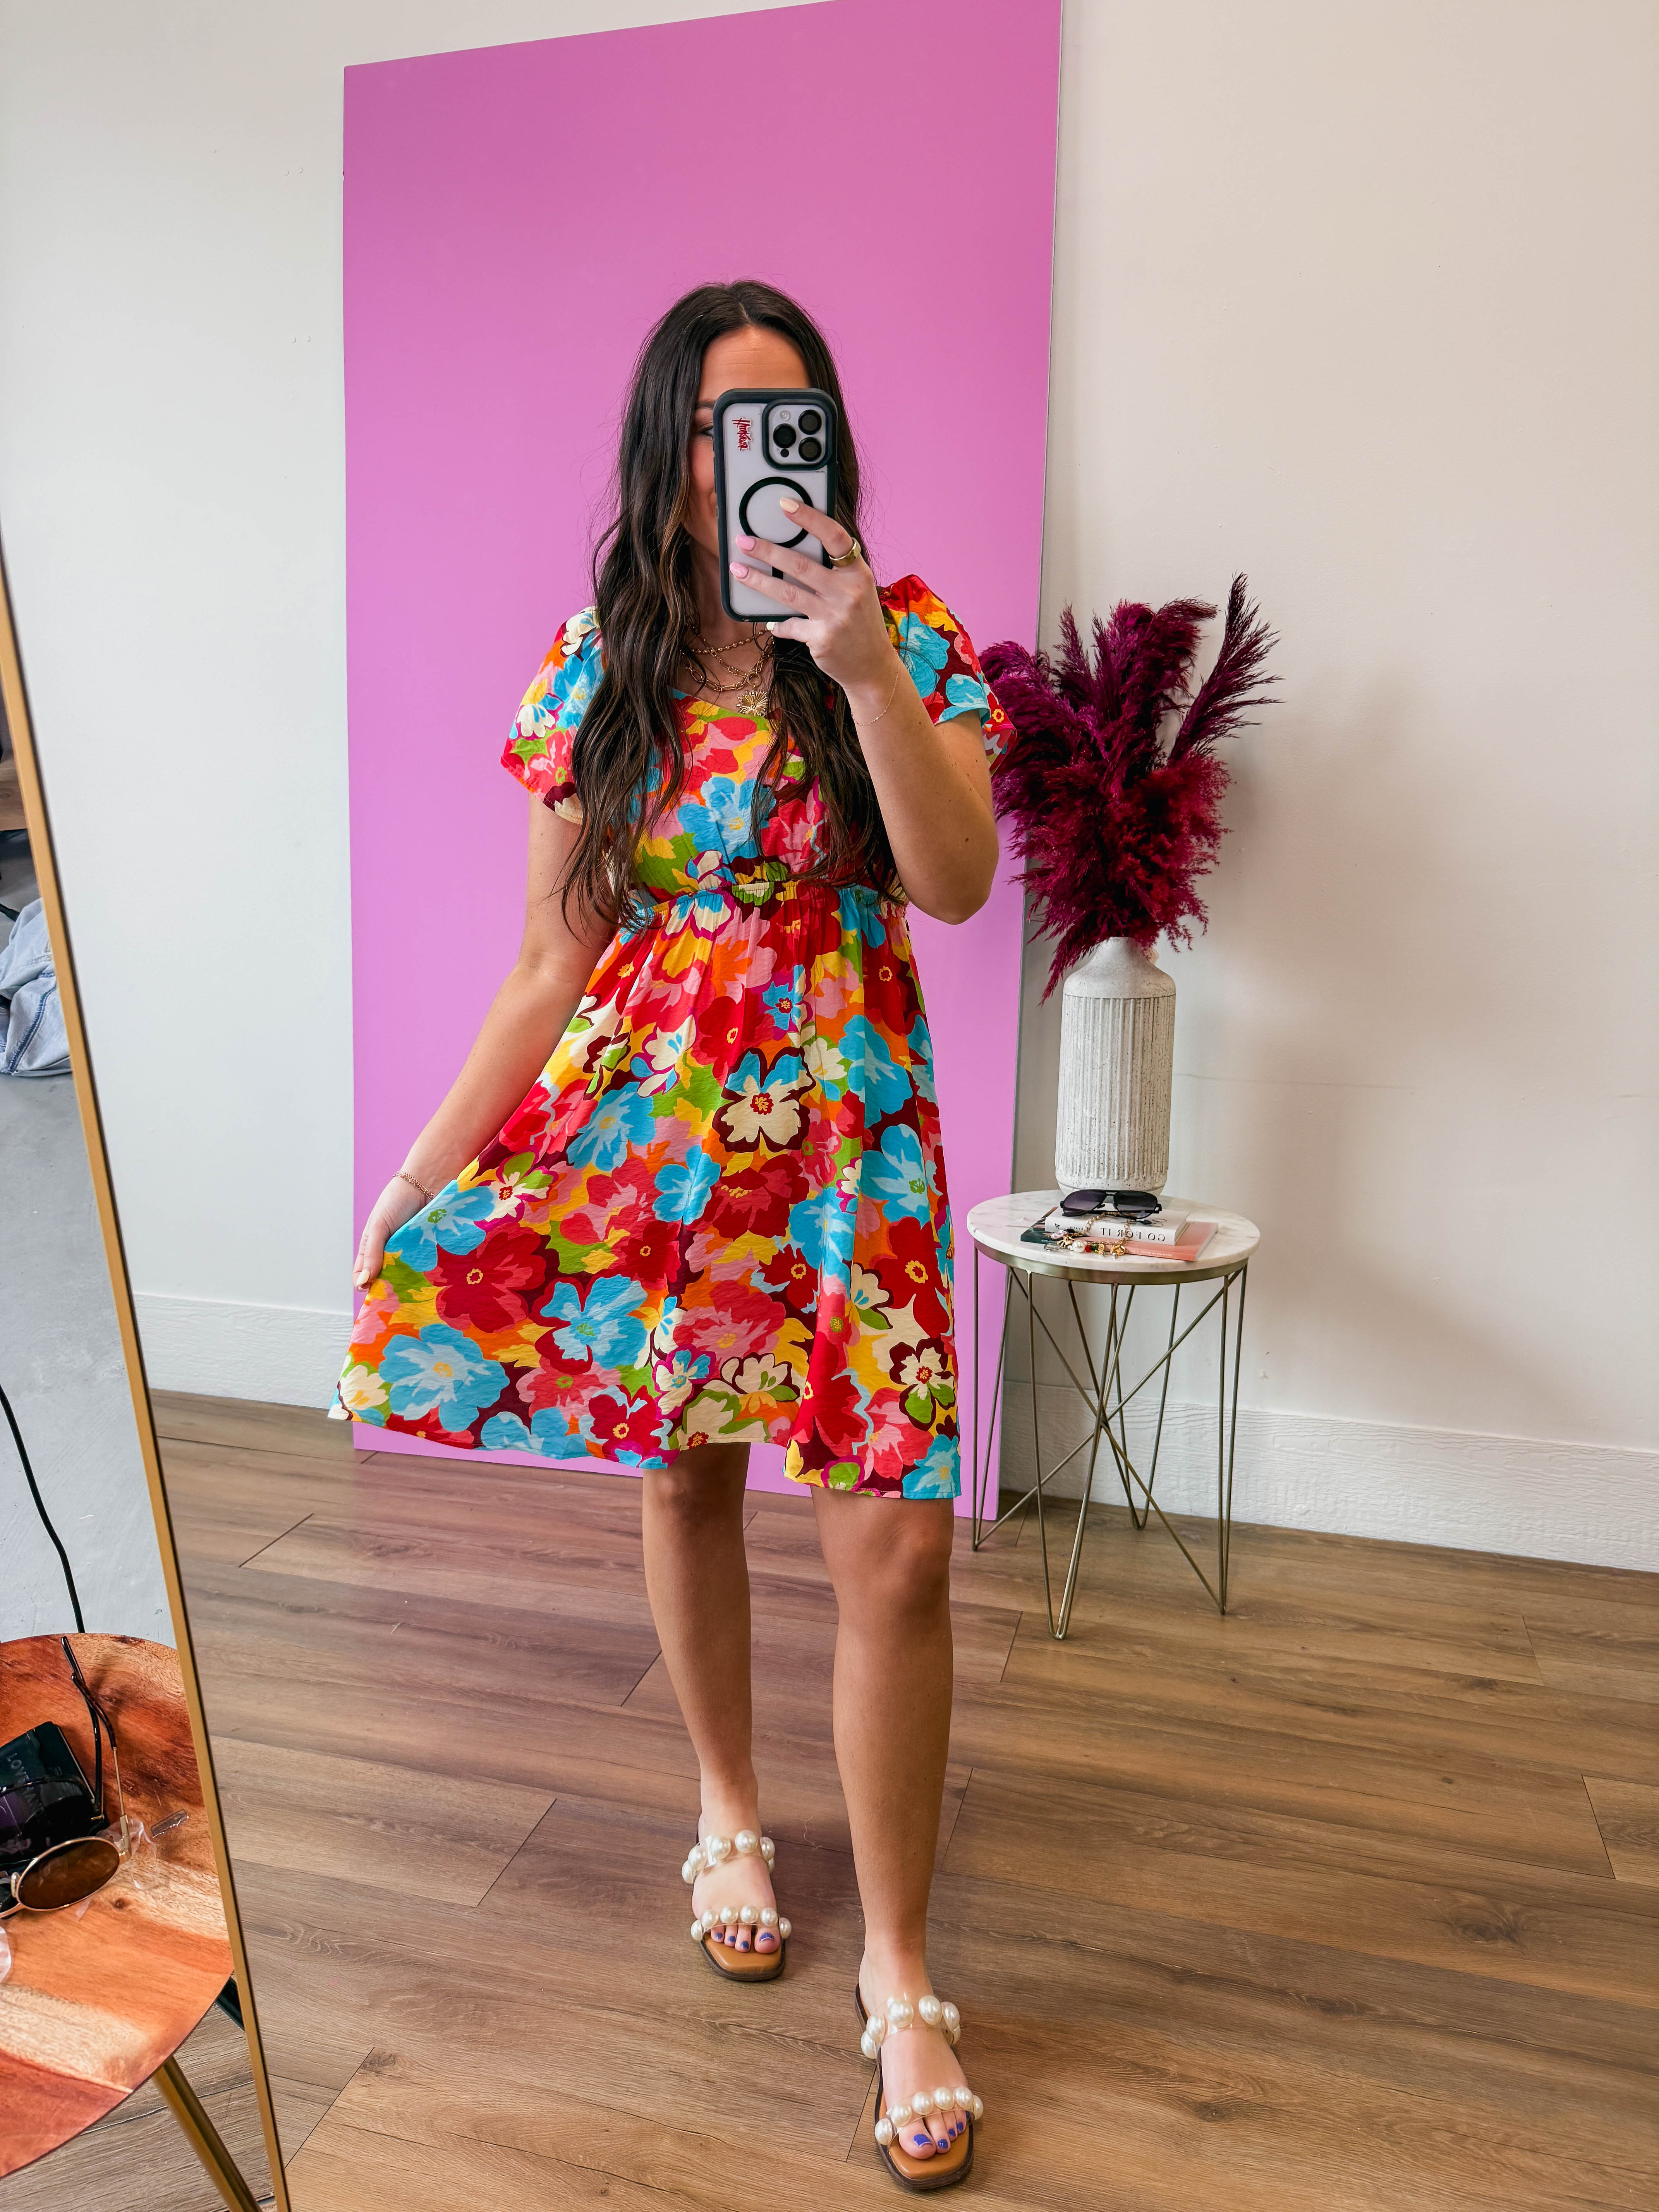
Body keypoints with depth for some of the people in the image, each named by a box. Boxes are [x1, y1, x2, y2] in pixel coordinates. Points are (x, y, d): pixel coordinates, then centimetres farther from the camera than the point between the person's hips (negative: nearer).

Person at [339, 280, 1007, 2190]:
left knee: (894, 1542, -7)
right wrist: (432, 1159, -3)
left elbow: (957, 882, -15)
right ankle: (731, 1812, 42)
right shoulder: (599, 666, 5)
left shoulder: (903, 638, 1)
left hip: (841, 1128, -2)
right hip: (641, 1120, 2)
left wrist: (862, 669, -25)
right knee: (684, 1476, 14)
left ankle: (898, 1970, 15)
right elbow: (551, 963, 3)